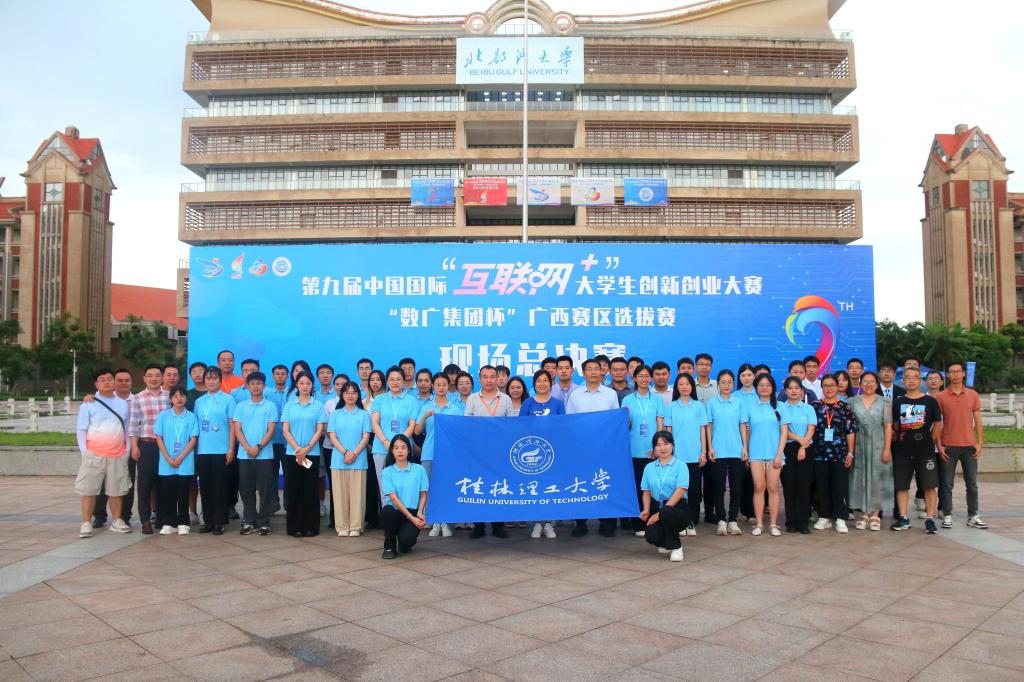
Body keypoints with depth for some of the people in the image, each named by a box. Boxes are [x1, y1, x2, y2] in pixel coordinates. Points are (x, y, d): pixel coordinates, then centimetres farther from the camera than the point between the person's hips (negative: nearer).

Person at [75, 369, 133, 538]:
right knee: (89, 490, 1)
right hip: (94, 454, -3)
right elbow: (81, 429, 0)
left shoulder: (123, 404, 10)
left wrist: (127, 450, 5)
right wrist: (84, 452, -7)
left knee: (116, 490, 10)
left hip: (118, 455, 3)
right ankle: (86, 523, 7)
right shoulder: (89, 404, 0)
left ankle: (117, 521, 20)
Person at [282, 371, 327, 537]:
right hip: (292, 454, 1)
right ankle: (294, 526, 9)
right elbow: (286, 431, 2)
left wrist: (306, 449, -12)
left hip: (312, 453, -1)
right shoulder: (289, 406, 7)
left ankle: (311, 526, 7)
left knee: (310, 490, 1)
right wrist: (297, 449, -11)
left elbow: (319, 431, -1)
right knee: (293, 490, 2)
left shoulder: (318, 406, 3)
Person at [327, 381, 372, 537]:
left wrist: (354, 454, -12)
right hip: (338, 460, 1)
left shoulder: (364, 414, 7)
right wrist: (345, 452, -11)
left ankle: (355, 527, 4)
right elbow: (332, 436, 3)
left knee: (357, 494, -2)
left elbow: (365, 437, 1)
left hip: (358, 460, -1)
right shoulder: (335, 414, 10)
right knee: (340, 494, 2)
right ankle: (342, 527, 7)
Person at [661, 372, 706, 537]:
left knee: (694, 488, 3)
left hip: (695, 455, 1)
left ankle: (691, 521, 13)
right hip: (677, 455, -1)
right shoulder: (671, 407, 4)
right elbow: (668, 431, 5)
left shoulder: (699, 406, 5)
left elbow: (703, 430, 6)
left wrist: (704, 452, 1)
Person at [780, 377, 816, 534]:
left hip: (805, 449, 1)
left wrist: (803, 447, -12)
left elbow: (811, 430, 0)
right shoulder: (780, 407, 6)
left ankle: (803, 522, 5)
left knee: (804, 485, 0)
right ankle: (791, 522, 7)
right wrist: (798, 438, -16)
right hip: (787, 449, -1)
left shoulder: (808, 408, 9)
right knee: (789, 485, 1)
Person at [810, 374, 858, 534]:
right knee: (822, 487, 7)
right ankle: (825, 517, 17)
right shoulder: (815, 406, 5)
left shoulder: (845, 407, 4)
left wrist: (850, 453, -2)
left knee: (841, 487, -1)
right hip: (820, 453, 1)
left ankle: (840, 519, 6)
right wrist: (807, 448, 1)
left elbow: (851, 432, 3)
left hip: (840, 454, -1)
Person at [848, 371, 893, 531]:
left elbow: (888, 426, -2)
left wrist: (887, 448, -9)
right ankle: (864, 514, 12)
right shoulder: (853, 402, 7)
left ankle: (875, 515, 9)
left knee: (877, 478, 1)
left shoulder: (884, 401, 2)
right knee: (860, 478, 3)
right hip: (859, 445, 2)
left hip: (878, 444, -1)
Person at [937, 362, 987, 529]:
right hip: (948, 447, -2)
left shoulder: (972, 395, 5)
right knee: (947, 484, 3)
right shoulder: (941, 397, -1)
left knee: (972, 484, 8)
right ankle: (947, 516, 9)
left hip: (969, 446, 2)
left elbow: (977, 420, 7)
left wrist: (980, 442, 0)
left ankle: (973, 516, 16)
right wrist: (939, 445, -5)